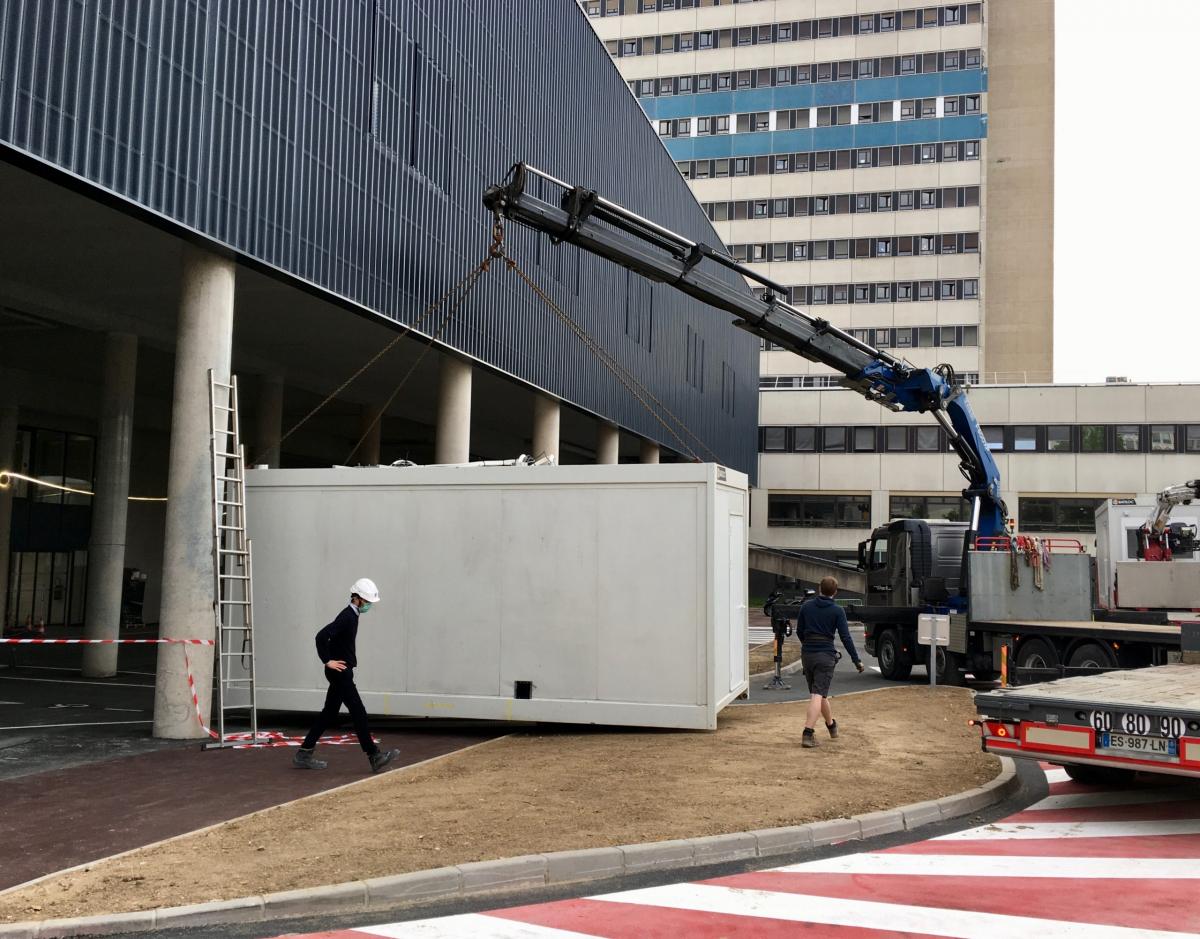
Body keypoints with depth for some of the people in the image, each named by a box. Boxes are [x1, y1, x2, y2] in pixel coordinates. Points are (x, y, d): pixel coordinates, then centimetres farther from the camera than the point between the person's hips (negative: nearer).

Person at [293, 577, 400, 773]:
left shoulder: (353, 615, 12)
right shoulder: (347, 617, -18)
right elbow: (322, 636, -28)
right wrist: (328, 661, -20)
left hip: (342, 672, 10)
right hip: (339, 672, -10)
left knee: (329, 714, 13)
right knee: (359, 713, -8)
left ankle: (303, 755, 19)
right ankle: (374, 757, -6)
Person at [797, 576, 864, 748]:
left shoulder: (807, 606, 4)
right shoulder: (837, 611, -6)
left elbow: (799, 630, 12)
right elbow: (845, 637, -9)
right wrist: (856, 660, -3)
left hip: (807, 654, 4)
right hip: (826, 655, -4)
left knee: (818, 693, 19)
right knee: (818, 695, -7)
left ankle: (832, 726, 37)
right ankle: (808, 734, -18)